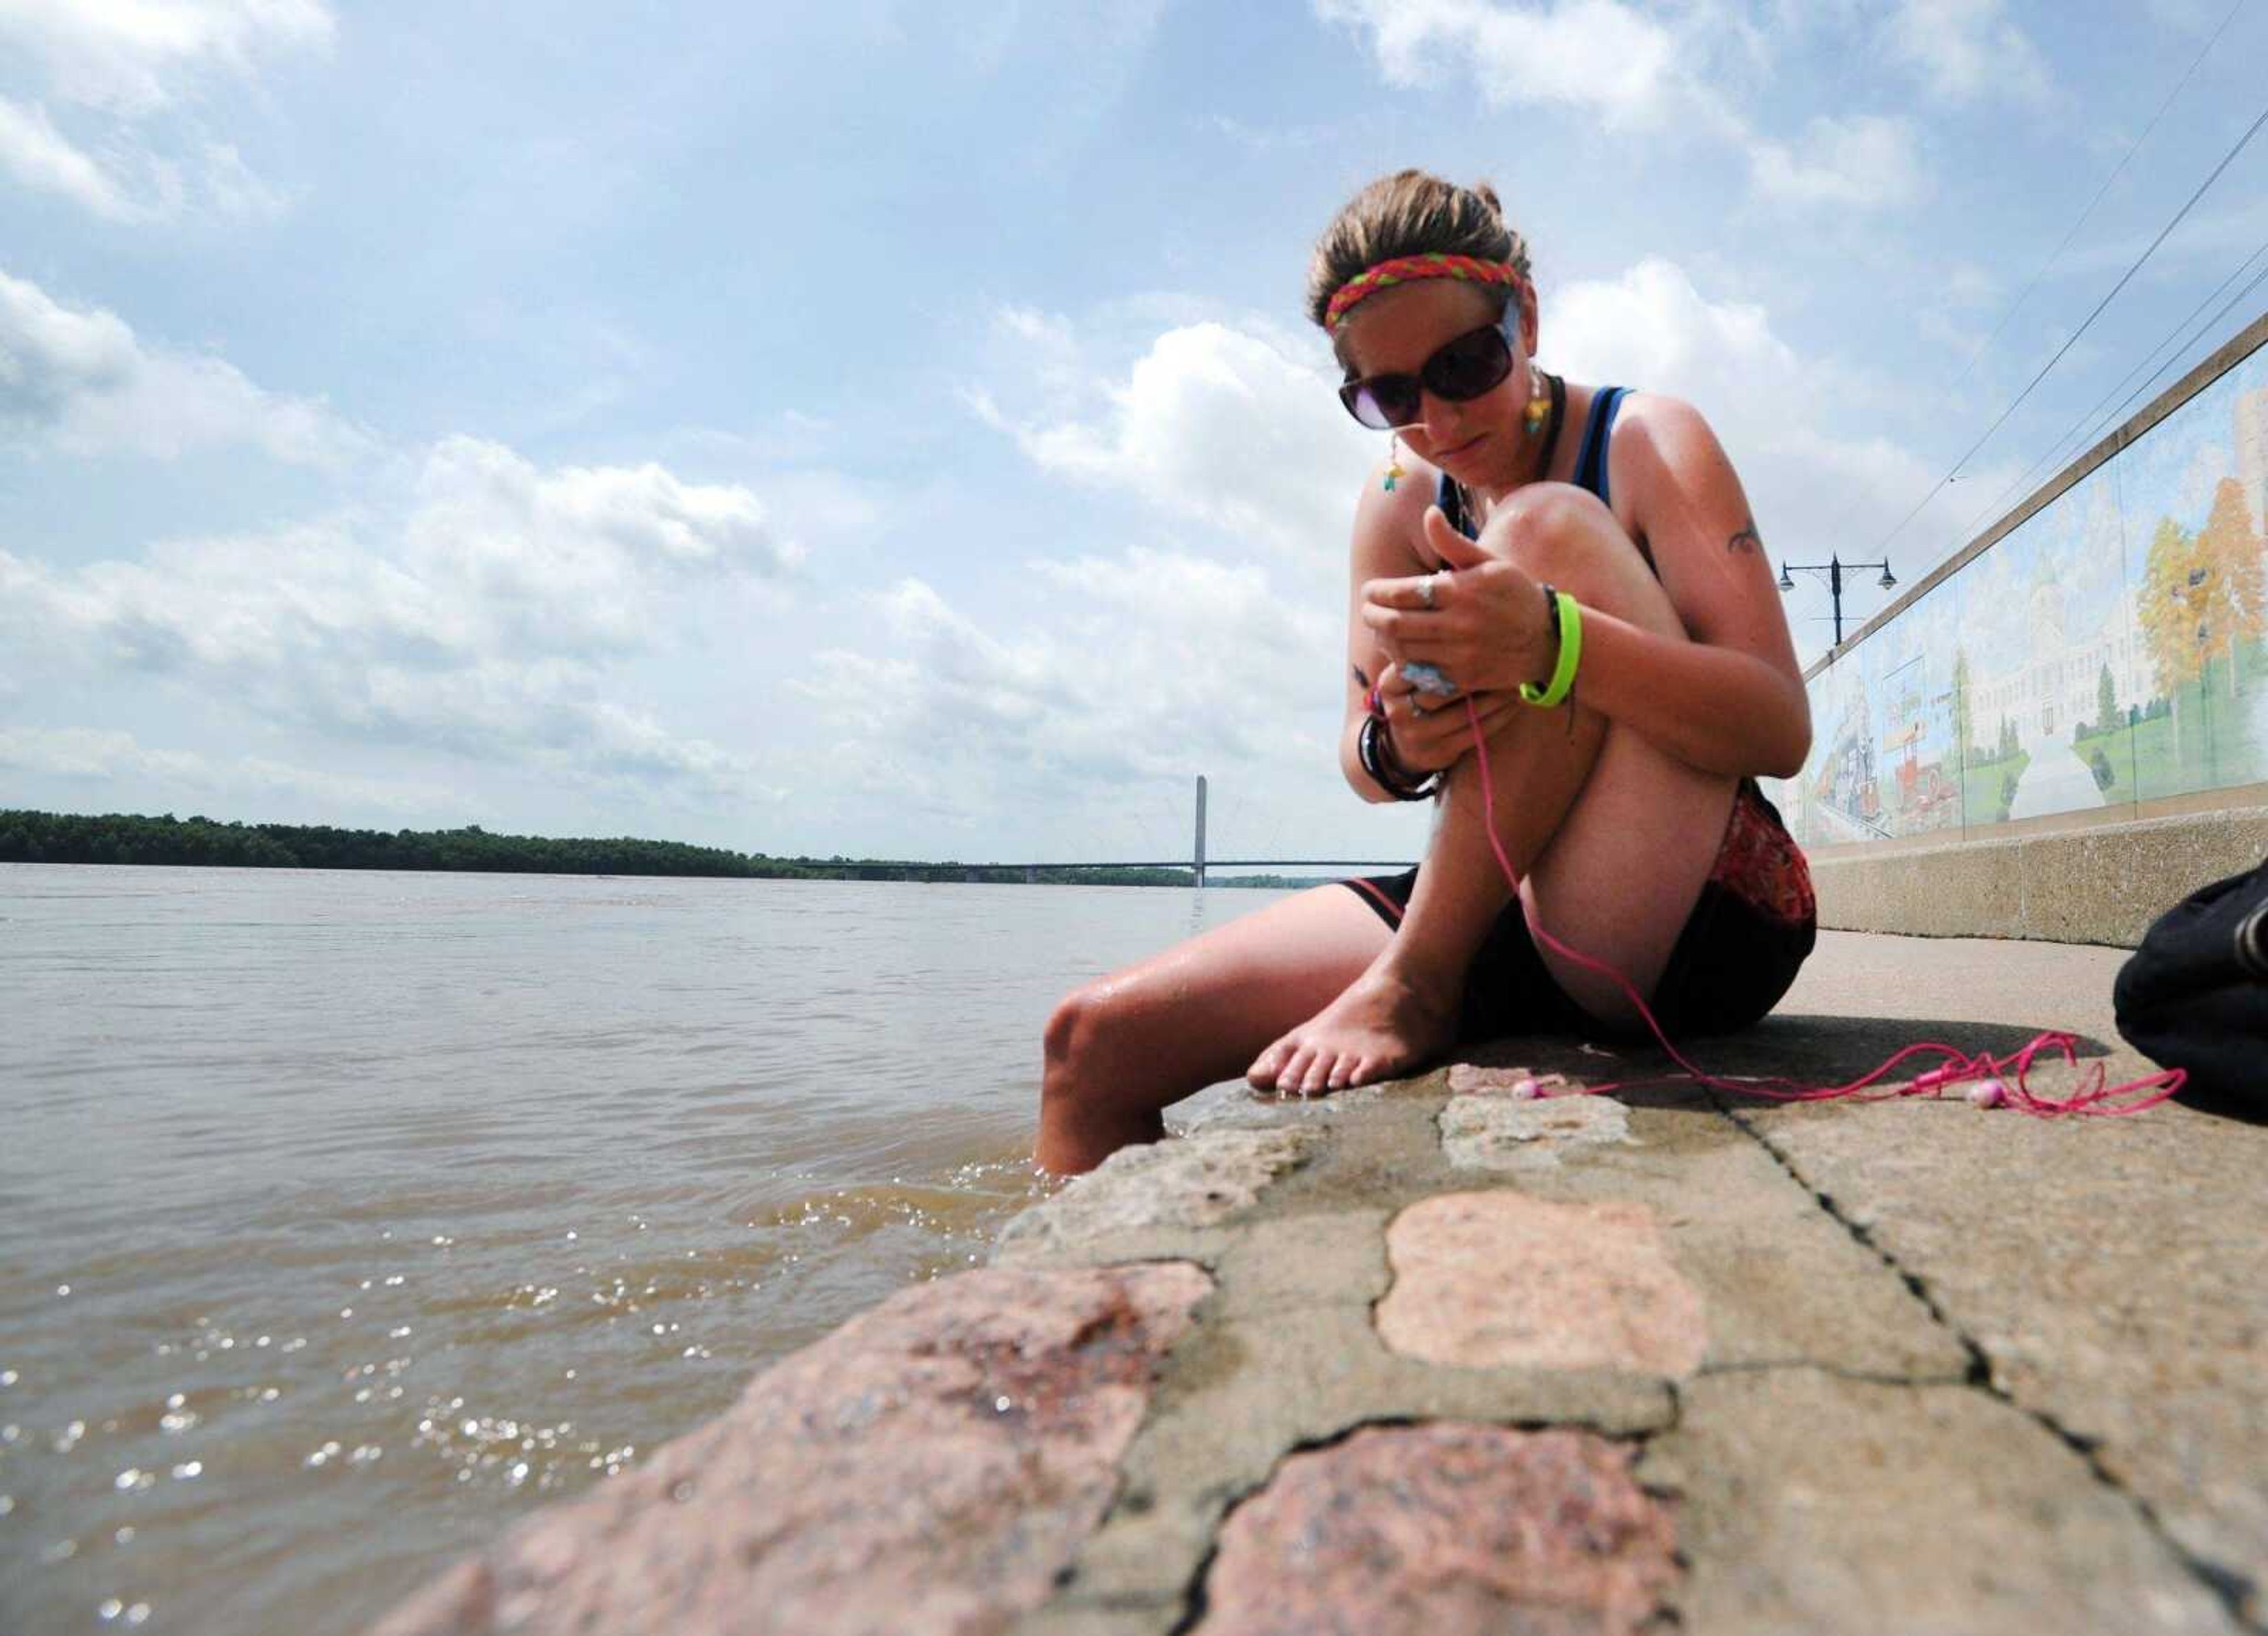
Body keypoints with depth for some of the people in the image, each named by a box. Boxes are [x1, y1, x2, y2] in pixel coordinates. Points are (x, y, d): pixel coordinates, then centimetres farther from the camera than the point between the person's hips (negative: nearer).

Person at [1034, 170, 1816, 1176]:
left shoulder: (1646, 442, -4)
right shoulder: (1399, 500, 9)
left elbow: (1783, 731, -16)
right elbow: (1360, 760, 6)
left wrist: (1550, 643, -34)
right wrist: (1395, 749, -20)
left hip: (1706, 925, -3)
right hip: (1498, 919, 4)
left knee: (1553, 525, -26)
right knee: (1096, 1041, -10)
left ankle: (1414, 986, -24)